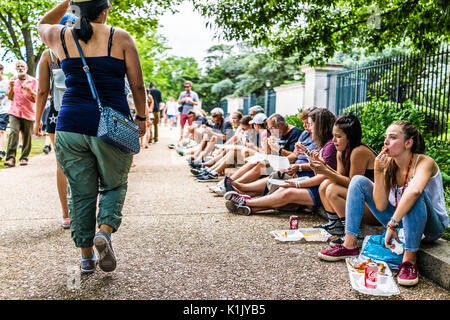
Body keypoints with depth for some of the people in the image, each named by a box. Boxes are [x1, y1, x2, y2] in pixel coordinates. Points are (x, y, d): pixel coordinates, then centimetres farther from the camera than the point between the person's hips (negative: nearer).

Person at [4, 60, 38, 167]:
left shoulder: (33, 81, 6)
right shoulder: (13, 80, 13)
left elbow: (37, 98, 1)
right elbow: (10, 97, 14)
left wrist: (29, 90, -17)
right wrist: (11, 88, -4)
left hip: (28, 113, -1)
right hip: (15, 112, 1)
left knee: (27, 136, 0)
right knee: (13, 132, -16)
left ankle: (24, 157, 11)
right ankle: (11, 158, -19)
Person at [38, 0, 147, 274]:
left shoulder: (61, 37, 6)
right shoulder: (120, 38, -2)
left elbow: (43, 25, 31)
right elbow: (137, 85, -1)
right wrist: (141, 117, 11)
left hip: (71, 125, 3)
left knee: (81, 192, 11)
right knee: (114, 185, 16)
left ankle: (87, 257, 18)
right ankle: (105, 231, -8)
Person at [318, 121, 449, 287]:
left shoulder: (424, 162, -21)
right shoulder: (389, 164, -5)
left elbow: (414, 191, -46)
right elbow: (381, 206, -14)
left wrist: (392, 224, -44)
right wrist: (378, 171, -23)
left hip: (431, 226, -6)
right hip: (398, 220, 6)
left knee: (415, 194, -38)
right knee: (358, 181, -5)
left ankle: (410, 259, -28)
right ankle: (349, 245, -8)